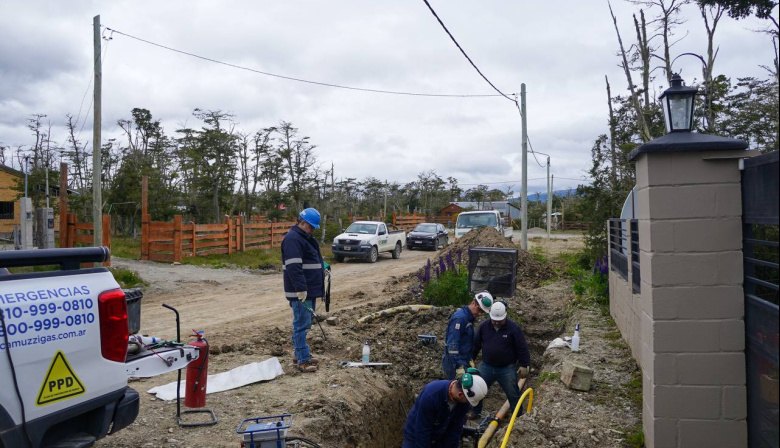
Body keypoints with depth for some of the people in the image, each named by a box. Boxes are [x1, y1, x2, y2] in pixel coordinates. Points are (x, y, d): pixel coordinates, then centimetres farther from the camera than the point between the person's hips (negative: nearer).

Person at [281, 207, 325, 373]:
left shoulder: (307, 238, 17)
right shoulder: (293, 239, -16)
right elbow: (293, 267, -25)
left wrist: (323, 270, 24)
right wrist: (301, 289, -28)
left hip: (309, 290, 10)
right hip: (300, 292, -10)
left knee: (304, 324, 16)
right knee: (302, 325, -7)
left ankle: (300, 354, 25)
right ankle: (303, 360, -4)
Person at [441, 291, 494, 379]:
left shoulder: (469, 318, 11)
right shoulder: (460, 317, -18)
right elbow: (452, 344, -24)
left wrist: (469, 359, 14)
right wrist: (459, 366, -26)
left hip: (464, 362, 10)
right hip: (454, 365, -10)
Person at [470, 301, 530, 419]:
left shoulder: (513, 328, -12)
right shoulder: (484, 326, -3)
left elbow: (522, 348, -7)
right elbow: (476, 344, 7)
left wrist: (524, 365, -7)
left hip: (507, 369, -3)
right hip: (486, 367, 3)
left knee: (513, 395, 6)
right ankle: (475, 412, 28)